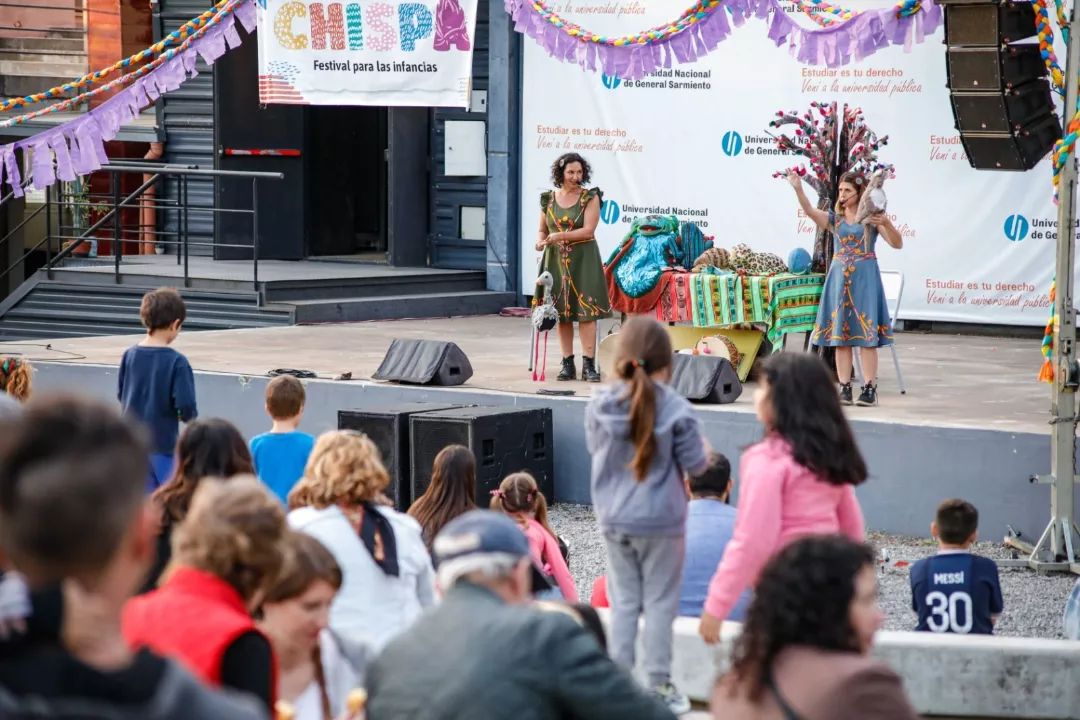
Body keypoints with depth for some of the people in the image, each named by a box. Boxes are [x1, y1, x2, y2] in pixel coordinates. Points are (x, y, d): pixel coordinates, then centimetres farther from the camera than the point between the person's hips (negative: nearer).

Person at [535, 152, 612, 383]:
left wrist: (560, 236, -19)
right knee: (561, 312, 3)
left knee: (586, 311, -9)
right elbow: (542, 229, 16)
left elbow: (588, 230, -11)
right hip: (556, 260, 3)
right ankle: (568, 364, 8)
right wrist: (540, 241, -7)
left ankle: (589, 364, -9)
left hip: (583, 259, -3)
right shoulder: (548, 199, 9)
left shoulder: (590, 198, -1)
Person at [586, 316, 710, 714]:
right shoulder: (676, 410, -16)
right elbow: (695, 464, -9)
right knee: (659, 603, 7)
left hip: (614, 520, 3)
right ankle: (659, 686, 11)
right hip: (661, 522, -3)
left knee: (623, 601, 14)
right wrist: (704, 451, 12)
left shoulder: (599, 407, -7)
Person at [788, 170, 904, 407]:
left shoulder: (872, 218, 2)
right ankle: (844, 388, 6)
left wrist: (886, 223, -22)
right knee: (839, 335, 2)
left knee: (866, 334, -6)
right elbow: (810, 211, -9)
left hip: (864, 278, -3)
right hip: (839, 278, 4)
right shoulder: (835, 218, 10)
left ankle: (870, 389, -5)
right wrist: (798, 189, -25)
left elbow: (898, 244, -4)